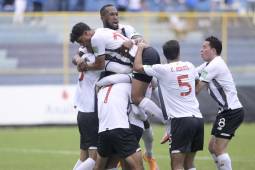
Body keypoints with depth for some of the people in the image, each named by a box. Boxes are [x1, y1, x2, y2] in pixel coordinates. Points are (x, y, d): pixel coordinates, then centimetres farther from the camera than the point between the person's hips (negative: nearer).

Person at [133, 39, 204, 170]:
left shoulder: (162, 69, -5)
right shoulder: (189, 66, 12)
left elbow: (137, 67, -7)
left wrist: (140, 48, 8)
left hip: (181, 119, -6)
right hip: (198, 118, 6)